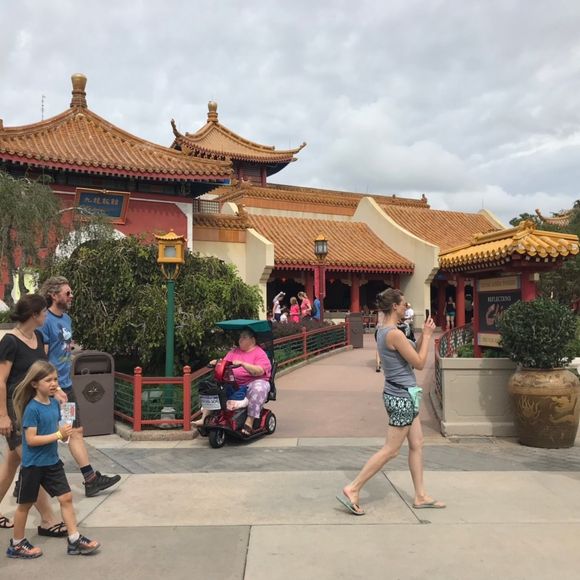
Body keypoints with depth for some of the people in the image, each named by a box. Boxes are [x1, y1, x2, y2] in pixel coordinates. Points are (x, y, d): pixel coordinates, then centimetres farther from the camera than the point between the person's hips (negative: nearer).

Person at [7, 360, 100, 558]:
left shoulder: (54, 403, 1)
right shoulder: (32, 408, -20)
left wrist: (65, 433, -9)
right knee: (25, 504, 11)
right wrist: (58, 434, -24)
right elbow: (31, 439, -23)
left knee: (66, 497, 6)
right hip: (33, 465, -6)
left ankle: (74, 540, 14)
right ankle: (16, 544, 31)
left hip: (52, 461, 7)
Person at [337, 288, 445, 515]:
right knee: (391, 450, -1)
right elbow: (419, 363, -15)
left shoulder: (383, 331, 8)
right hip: (403, 396, -10)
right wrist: (427, 335, -7)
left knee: (417, 445, 16)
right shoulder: (395, 334, -21)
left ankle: (420, 496, 26)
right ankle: (352, 490, 5)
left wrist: (424, 334, 9)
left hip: (401, 395, 10)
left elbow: (411, 354, 17)